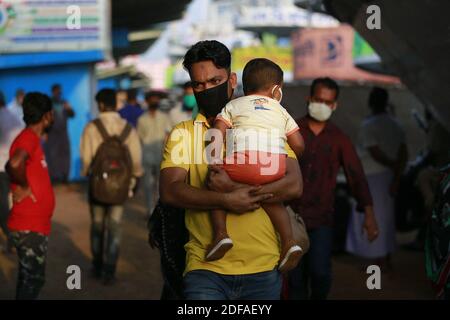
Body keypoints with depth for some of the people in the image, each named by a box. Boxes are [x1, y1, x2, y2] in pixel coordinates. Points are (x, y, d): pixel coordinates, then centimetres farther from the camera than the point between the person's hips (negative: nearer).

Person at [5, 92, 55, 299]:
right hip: (29, 227, -9)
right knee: (33, 279, -3)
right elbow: (14, 164, -38)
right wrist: (24, 187, -22)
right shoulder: (29, 137, -18)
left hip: (35, 225, 9)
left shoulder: (32, 138, 13)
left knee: (30, 278, 16)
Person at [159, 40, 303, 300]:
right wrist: (227, 201, -18)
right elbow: (169, 191, -6)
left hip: (263, 268, 1)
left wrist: (234, 189, -15)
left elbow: (294, 185, -5)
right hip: (206, 268, -1)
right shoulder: (183, 133, 7)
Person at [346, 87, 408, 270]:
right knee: (386, 216, 15)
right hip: (388, 177, 8)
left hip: (372, 178, -7)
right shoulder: (395, 125, 7)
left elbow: (376, 154, -21)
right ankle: (386, 260, 21)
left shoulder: (368, 126, -14)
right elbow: (404, 154, 2)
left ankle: (380, 260, 4)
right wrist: (397, 178, -2)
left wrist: (393, 165, -4)